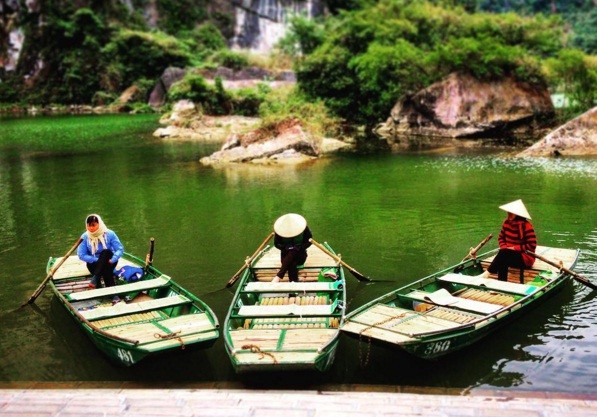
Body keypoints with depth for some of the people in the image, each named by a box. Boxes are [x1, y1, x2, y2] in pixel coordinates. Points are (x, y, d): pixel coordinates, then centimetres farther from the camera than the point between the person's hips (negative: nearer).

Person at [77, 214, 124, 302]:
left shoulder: (109, 234, -8)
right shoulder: (85, 237, -6)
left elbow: (120, 249, -12)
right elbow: (81, 255, -10)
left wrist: (112, 260, -29)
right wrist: (96, 259, -22)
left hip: (108, 262, 0)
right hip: (93, 263, 0)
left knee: (106, 252, -35)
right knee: (106, 271, -35)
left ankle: (95, 278, -41)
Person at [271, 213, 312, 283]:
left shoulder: (303, 228, -13)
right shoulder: (279, 230, -11)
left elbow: (309, 242, -4)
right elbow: (276, 244, -1)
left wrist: (299, 247, -22)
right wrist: (286, 247, -21)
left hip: (300, 254, 0)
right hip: (286, 254, 0)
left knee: (292, 253, -36)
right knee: (292, 264, -36)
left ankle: (278, 276, -44)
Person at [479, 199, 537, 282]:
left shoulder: (527, 226, -15)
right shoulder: (507, 222, 3)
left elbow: (532, 246, -15)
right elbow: (501, 238, 14)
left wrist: (514, 248, -17)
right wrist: (504, 248, -7)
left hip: (525, 257, -5)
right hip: (509, 255, 5)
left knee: (504, 254, -32)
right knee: (502, 262, -31)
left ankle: (487, 273, -31)